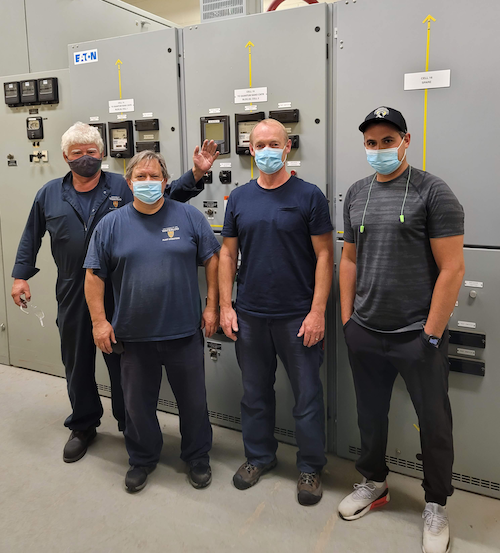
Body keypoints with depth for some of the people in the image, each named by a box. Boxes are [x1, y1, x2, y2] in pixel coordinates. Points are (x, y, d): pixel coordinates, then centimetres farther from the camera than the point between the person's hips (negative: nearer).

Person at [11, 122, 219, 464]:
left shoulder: (123, 188, -1)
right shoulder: (50, 194, 7)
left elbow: (169, 195, -2)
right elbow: (31, 236, 15)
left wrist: (197, 174, -15)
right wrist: (21, 275, 12)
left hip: (118, 294, -2)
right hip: (72, 296, 3)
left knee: (123, 362, 8)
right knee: (78, 363, 16)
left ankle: (130, 424, 28)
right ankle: (83, 426, 36)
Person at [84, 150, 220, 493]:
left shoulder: (189, 217, 0)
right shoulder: (111, 224, 1)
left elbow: (212, 259, 2)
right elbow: (94, 275, 3)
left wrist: (212, 306, -2)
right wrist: (99, 321, -2)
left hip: (185, 331, 0)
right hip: (134, 335, 1)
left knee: (194, 400, 13)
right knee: (138, 403, 16)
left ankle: (198, 458, 35)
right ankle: (142, 459, 38)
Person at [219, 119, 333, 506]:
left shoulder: (309, 196, -4)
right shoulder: (239, 198, 7)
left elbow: (324, 256, -6)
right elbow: (228, 254, 9)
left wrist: (318, 311, -12)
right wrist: (225, 306, 3)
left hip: (298, 316, -3)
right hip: (250, 315, 4)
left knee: (307, 394, 7)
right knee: (255, 391, 16)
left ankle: (311, 467, 27)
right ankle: (259, 456, 37)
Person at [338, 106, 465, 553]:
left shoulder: (433, 193, -8)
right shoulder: (357, 194, 8)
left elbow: (452, 269, -11)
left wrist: (432, 332, -13)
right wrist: (347, 318, 9)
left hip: (418, 336, -4)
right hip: (365, 333, 5)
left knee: (433, 422, 11)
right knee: (370, 415, 18)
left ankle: (436, 505, 33)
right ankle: (374, 483, 41)